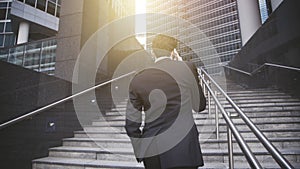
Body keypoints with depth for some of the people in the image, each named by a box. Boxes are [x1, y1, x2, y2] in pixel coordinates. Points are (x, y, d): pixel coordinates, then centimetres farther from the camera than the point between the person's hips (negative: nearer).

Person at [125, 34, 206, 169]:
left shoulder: (138, 79, -4)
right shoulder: (188, 68, -7)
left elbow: (131, 125, -1)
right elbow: (200, 105, 5)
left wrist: (141, 150, 13)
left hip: (152, 153, 2)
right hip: (184, 150, -1)